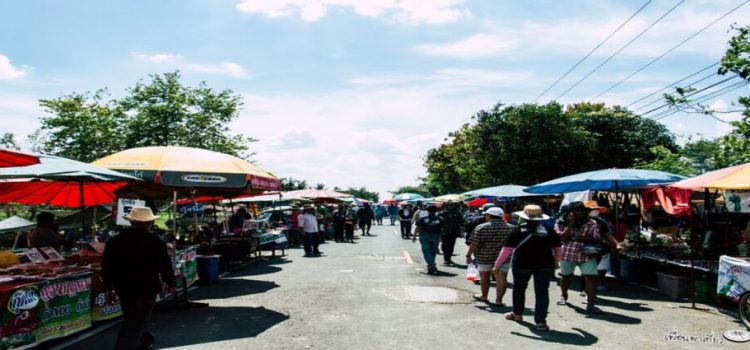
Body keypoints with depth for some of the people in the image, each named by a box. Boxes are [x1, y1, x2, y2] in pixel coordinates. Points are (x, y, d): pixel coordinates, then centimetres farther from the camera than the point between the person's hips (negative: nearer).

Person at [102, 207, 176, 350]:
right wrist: (171, 284, 7)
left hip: (123, 289, 6)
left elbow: (107, 267, 5)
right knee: (135, 323, -4)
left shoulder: (114, 241, 4)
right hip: (146, 289, -6)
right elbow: (165, 265, -6)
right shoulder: (155, 242, -10)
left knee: (132, 320, 24)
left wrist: (108, 289, 13)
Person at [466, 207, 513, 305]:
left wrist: (468, 255, -3)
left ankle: (484, 296, 30)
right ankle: (499, 300, -3)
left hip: (484, 256, -1)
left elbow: (474, 244, -11)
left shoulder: (481, 228, -8)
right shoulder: (510, 228, 3)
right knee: (501, 277, 1)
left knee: (484, 276, 16)